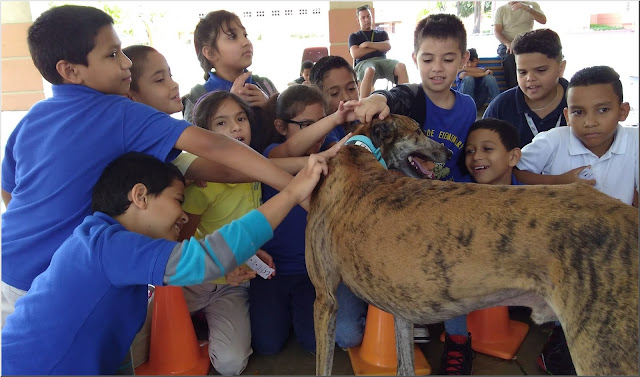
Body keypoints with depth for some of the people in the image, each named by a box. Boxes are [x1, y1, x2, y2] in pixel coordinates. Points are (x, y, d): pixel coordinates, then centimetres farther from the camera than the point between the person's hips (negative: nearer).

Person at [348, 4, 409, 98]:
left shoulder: (382, 33, 29)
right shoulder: (354, 36, 22)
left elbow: (388, 46, 7)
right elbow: (355, 54, 1)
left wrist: (367, 44, 1)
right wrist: (378, 46, 6)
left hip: (382, 60, 3)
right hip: (364, 63, -3)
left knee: (401, 66, -33)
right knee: (370, 70, -43)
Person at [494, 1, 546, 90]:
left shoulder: (532, 5, 13)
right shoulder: (501, 10, 11)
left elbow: (543, 21, -2)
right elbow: (496, 31, 0)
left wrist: (526, 8, -16)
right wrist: (508, 44, -20)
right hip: (507, 45, -1)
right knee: (509, 58, -36)